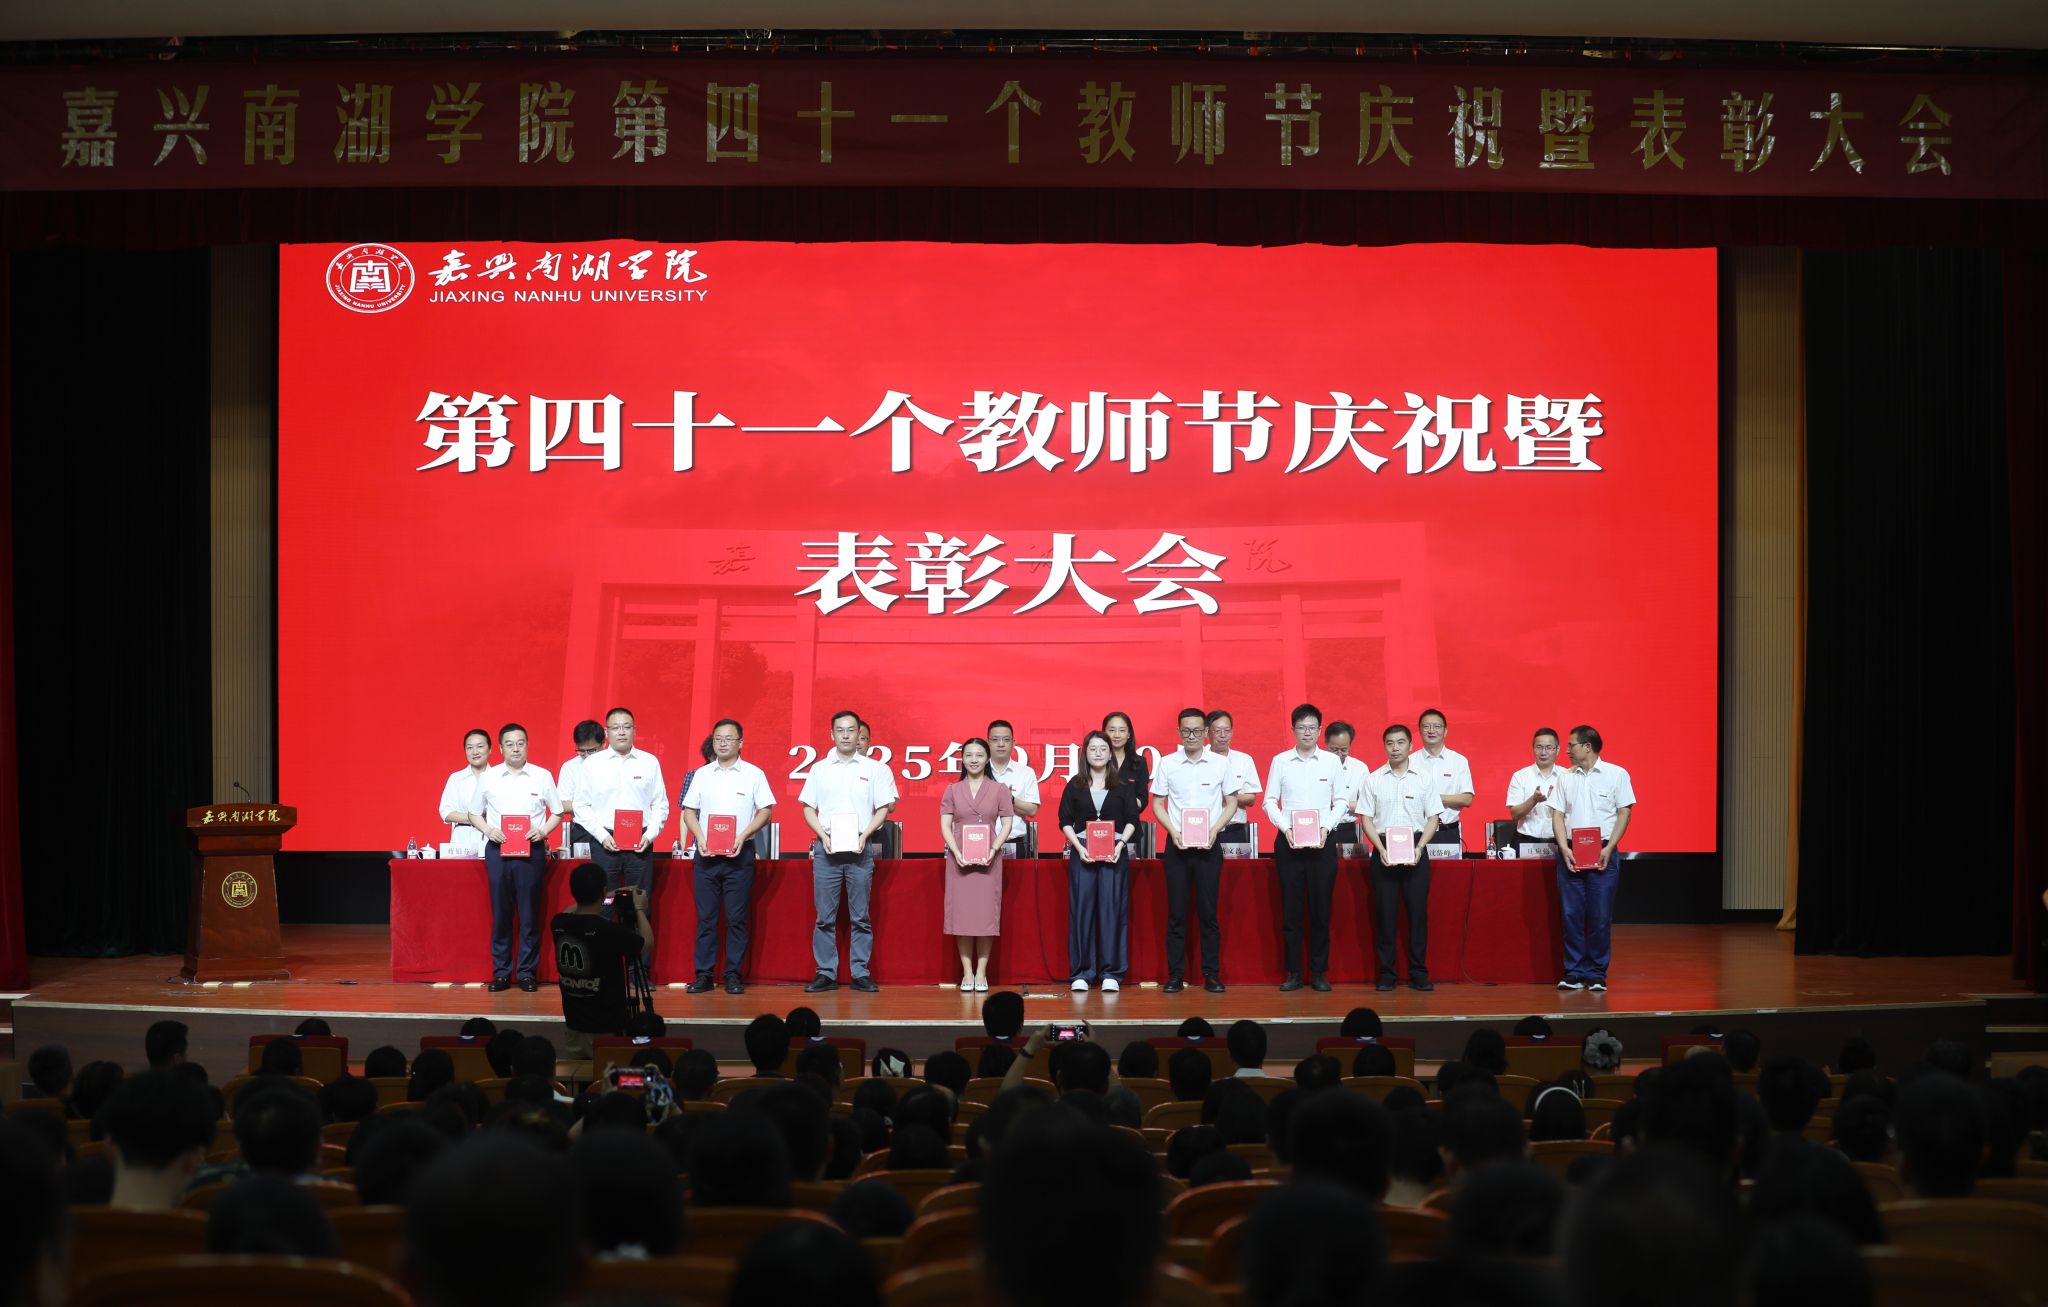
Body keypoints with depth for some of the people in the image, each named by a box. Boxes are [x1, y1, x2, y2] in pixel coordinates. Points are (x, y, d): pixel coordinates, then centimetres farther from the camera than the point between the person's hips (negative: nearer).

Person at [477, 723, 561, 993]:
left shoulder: (542, 776, 3)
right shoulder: (489, 778, 6)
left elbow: (557, 813, 9)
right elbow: (476, 813, 13)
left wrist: (543, 831, -8)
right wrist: (488, 830, -6)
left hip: (531, 849, -1)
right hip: (497, 849, 1)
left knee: (530, 912, 0)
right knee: (500, 912, 2)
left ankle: (527, 972, 6)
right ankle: (501, 972, 9)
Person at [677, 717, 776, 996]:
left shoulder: (753, 774, 4)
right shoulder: (701, 774, 11)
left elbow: (765, 812, 1)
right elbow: (688, 811, 11)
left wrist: (743, 836, -11)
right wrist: (700, 838, -6)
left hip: (739, 853, -2)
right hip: (706, 853, 2)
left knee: (736, 917, -1)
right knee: (705, 916, 2)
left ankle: (733, 975, 4)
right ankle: (704, 974, 5)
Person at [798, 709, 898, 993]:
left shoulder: (875, 769, 6)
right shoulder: (819, 769, 10)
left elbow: (883, 808, 5)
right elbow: (808, 808, 10)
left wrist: (863, 835, -9)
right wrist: (823, 836, -5)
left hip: (860, 849, -1)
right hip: (826, 848, 1)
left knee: (860, 916, 0)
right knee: (825, 915, 0)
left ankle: (861, 973, 4)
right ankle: (826, 973, 4)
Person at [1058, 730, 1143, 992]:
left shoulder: (1123, 785, 7)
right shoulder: (1075, 784, 7)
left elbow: (1132, 819, 5)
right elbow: (1065, 820, 5)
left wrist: (1120, 844, -10)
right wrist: (1079, 847, -8)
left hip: (1114, 853, 0)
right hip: (1082, 853, 0)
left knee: (1113, 909, -3)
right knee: (1082, 909, -1)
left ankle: (1111, 973, 2)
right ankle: (1081, 973, 3)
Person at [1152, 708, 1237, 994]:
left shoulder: (1220, 764, 2)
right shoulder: (1167, 763, 3)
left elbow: (1231, 803, 8)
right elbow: (1157, 804, 6)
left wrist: (1214, 829, -8)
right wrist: (1173, 831, -9)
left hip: (1208, 846, 0)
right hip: (1177, 845, 0)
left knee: (1208, 913, 1)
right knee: (1176, 913, 2)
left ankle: (1211, 975, 7)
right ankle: (1174, 975, 6)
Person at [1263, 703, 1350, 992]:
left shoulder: (1332, 761, 5)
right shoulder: (1280, 761, 4)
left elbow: (1342, 801, 6)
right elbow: (1270, 801, 4)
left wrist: (1326, 827, -9)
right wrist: (1285, 828, -10)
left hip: (1322, 842, 0)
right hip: (1288, 842, 0)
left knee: (1321, 909, 1)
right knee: (1291, 909, 1)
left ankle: (1319, 973, 8)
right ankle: (1293, 973, 7)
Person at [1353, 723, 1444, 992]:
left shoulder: (1423, 780, 7)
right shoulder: (1373, 780, 6)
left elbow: (1433, 818, 6)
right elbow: (1366, 818, 4)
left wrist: (1420, 847, -9)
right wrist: (1381, 848, -10)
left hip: (1415, 850, 0)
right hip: (1384, 849, 0)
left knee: (1418, 911, -1)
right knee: (1384, 912, -1)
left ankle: (1418, 974, 5)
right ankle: (1386, 974, 4)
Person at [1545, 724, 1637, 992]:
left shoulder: (1616, 775, 2)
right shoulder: (1566, 778, 11)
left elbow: (1624, 813, -1)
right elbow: (1557, 815, 8)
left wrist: (1608, 848, -10)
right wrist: (1564, 849, -6)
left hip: (1603, 854, -3)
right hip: (1570, 854, 3)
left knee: (1600, 916, -2)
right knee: (1571, 914, 0)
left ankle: (1597, 974, 5)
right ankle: (1574, 973, 6)